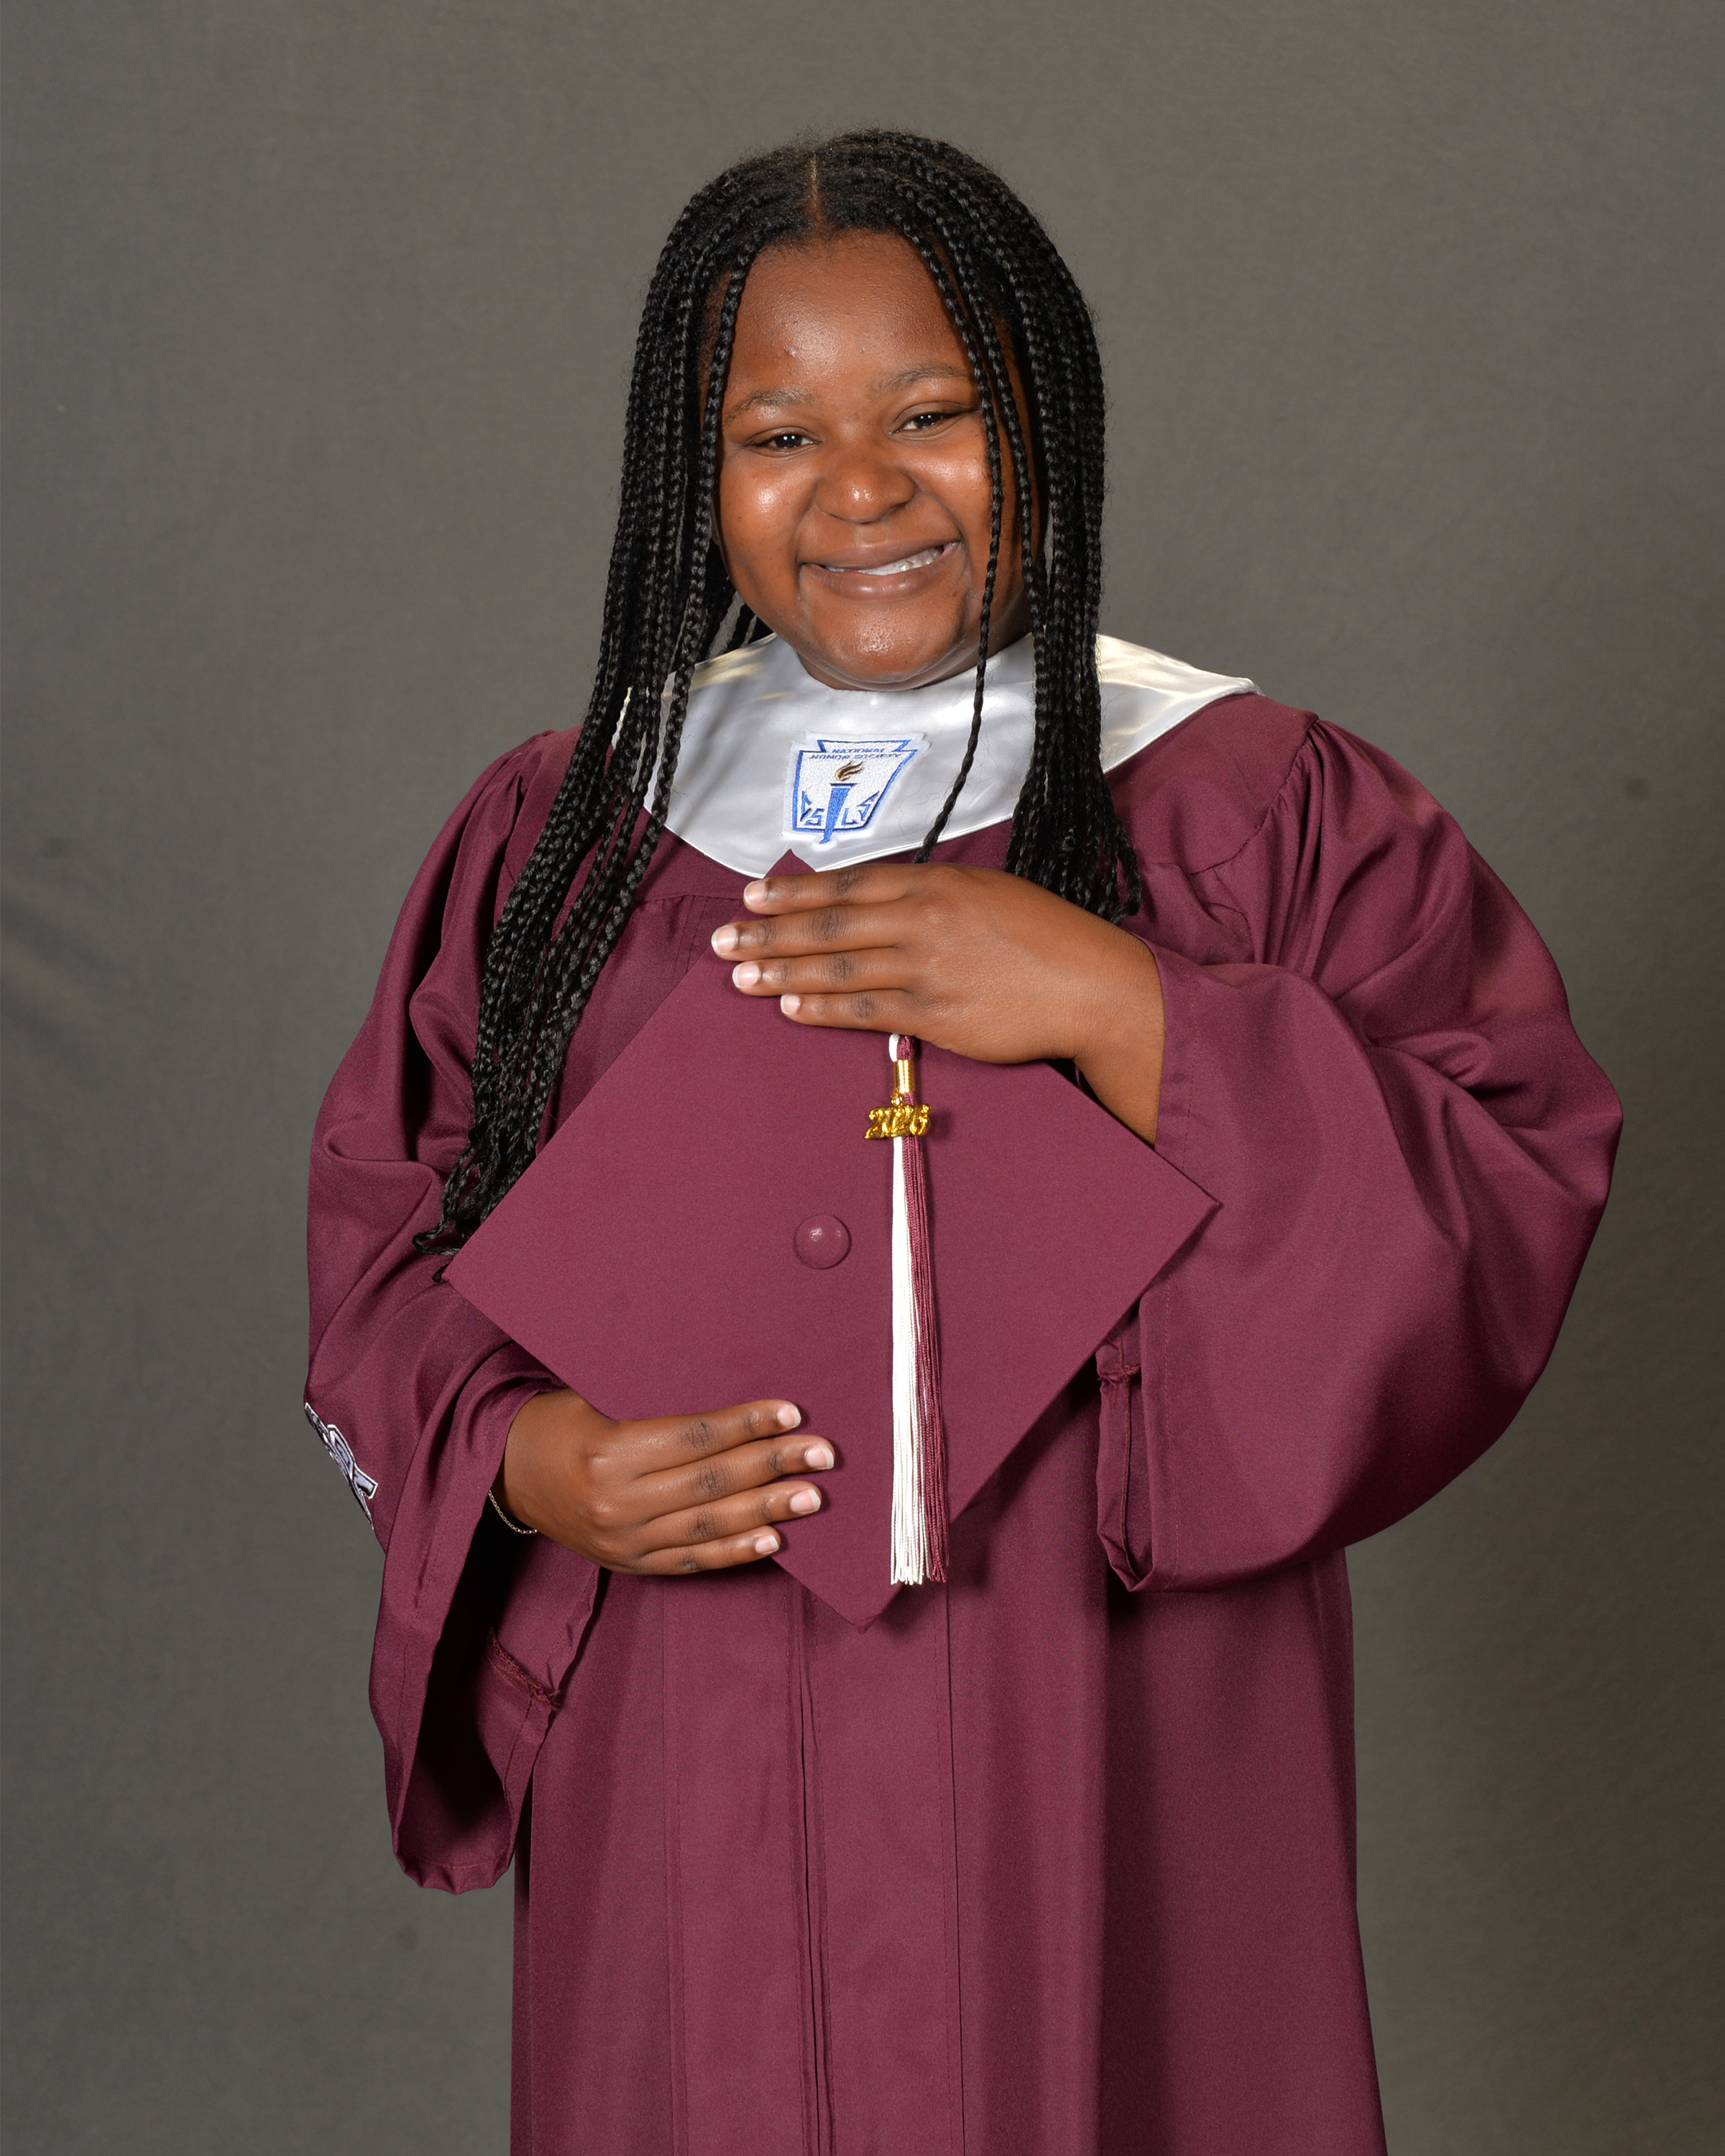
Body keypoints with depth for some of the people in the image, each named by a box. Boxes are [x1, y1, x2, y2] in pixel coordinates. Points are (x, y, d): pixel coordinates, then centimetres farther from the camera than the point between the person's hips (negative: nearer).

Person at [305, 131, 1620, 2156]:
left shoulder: (1257, 810, -4)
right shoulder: (560, 835, 4)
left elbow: (1514, 1214, -12)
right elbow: (385, 1231, 9)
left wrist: (1116, 1013, -22)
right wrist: (527, 1460, -11)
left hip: (1100, 1789, -2)